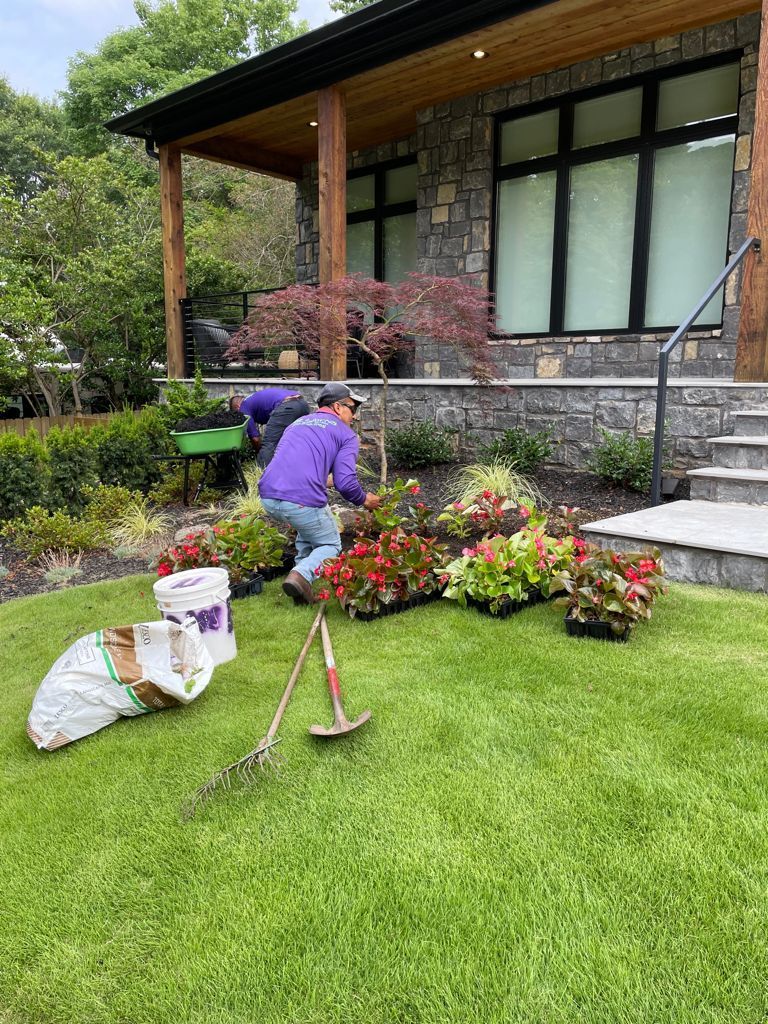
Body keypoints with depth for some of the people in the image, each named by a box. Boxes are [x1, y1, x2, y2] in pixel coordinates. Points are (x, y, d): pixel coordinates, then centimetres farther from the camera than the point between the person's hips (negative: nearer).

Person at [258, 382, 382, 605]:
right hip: (302, 500, -6)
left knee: (307, 527, 35)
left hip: (268, 497, 7)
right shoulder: (346, 434, 8)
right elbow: (346, 483, -4)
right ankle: (303, 574, -13)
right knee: (330, 546, 16)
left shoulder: (297, 423, 27)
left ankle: (303, 575, 25)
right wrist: (364, 500, 17)